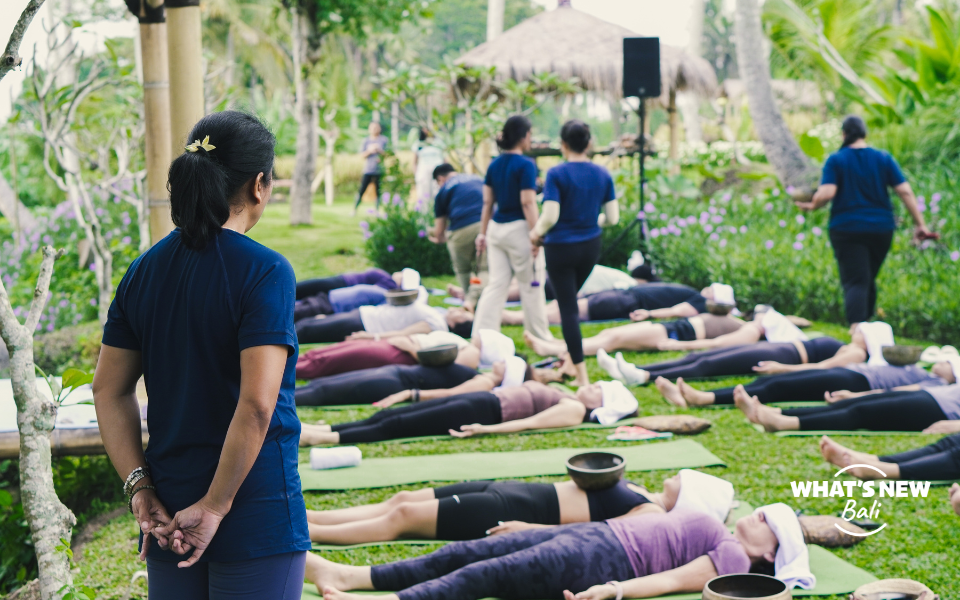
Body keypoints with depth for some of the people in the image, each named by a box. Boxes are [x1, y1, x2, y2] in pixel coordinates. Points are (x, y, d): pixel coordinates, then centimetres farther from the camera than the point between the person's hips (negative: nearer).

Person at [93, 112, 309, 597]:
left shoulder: (144, 271, 4)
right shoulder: (264, 272, -14)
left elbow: (108, 389, 6)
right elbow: (257, 404, -22)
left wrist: (139, 487, 2)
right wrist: (214, 507, -15)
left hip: (168, 516, 6)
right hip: (256, 516, -6)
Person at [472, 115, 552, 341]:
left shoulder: (494, 165, 8)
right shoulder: (526, 165, -12)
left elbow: (487, 202, 11)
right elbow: (528, 203, -16)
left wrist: (483, 233, 15)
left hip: (496, 228, 6)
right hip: (518, 229, -6)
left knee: (496, 284, 8)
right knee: (531, 286, 7)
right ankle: (540, 336, 17)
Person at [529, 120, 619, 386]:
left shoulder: (557, 174, -15)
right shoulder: (602, 174, -1)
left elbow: (550, 216, -22)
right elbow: (613, 217, 0)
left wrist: (537, 232, -2)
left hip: (561, 247, -5)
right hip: (591, 246, 5)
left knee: (567, 307, 1)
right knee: (570, 300, 25)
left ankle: (581, 375, -2)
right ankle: (570, 356, 32)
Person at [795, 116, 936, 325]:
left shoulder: (836, 160, -3)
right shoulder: (884, 158, 4)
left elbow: (827, 193, -17)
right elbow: (905, 191, -1)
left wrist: (812, 205, 3)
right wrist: (920, 224, 1)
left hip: (847, 230, -3)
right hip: (881, 228, 3)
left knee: (855, 282, -8)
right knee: (869, 280, 19)